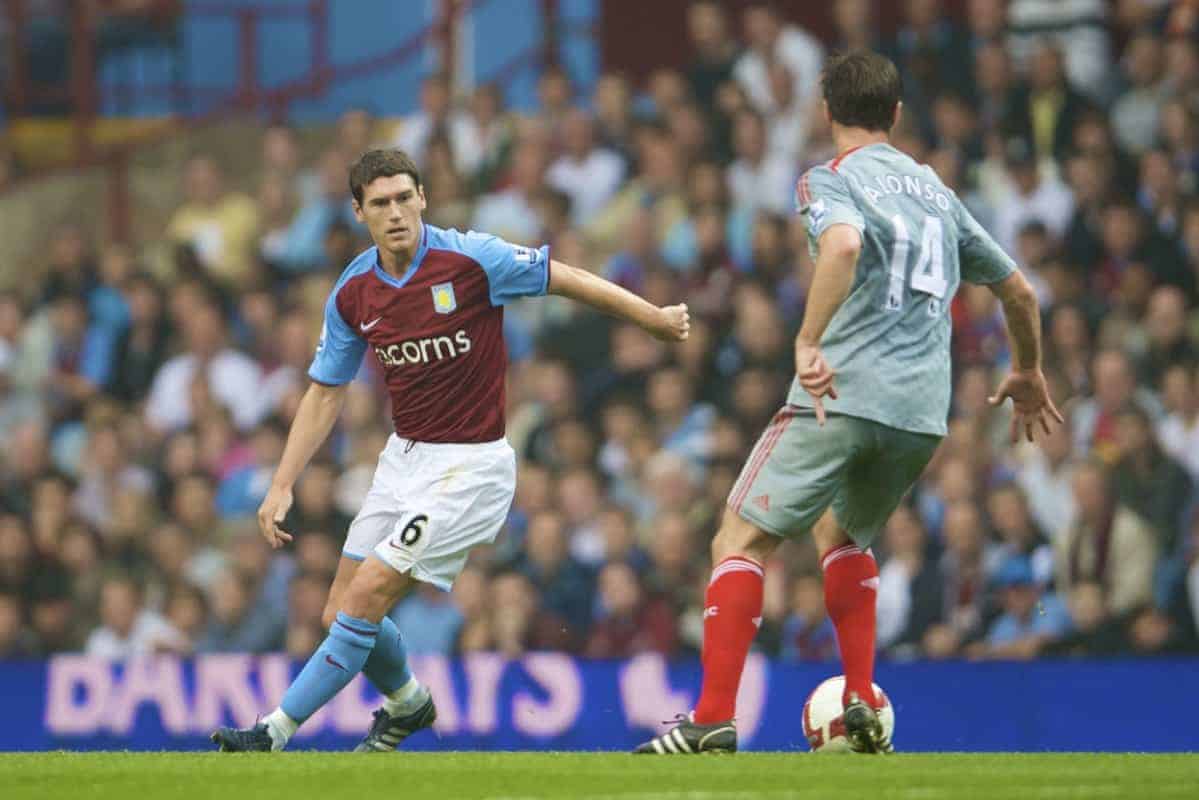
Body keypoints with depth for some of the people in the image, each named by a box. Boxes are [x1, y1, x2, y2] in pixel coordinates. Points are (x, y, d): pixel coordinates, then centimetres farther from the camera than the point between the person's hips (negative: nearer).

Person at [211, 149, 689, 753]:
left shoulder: (471, 259, -17)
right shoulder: (352, 295, -1)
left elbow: (566, 280, -7)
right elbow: (326, 394, 8)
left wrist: (656, 318, -4)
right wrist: (282, 485, 1)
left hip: (470, 464, -6)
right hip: (403, 456, 6)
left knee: (364, 603, -15)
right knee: (342, 614, 9)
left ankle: (275, 733, -9)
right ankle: (407, 702, 38)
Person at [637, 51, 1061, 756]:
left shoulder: (830, 180, 1)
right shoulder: (937, 191, 21)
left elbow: (844, 244, -23)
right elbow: (1018, 289, 29)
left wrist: (809, 342, -25)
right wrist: (1029, 372, 45)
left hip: (842, 396, -7)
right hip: (924, 413, 7)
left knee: (742, 539, -3)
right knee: (844, 533, 29)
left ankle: (715, 719, -16)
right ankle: (863, 706, 15)